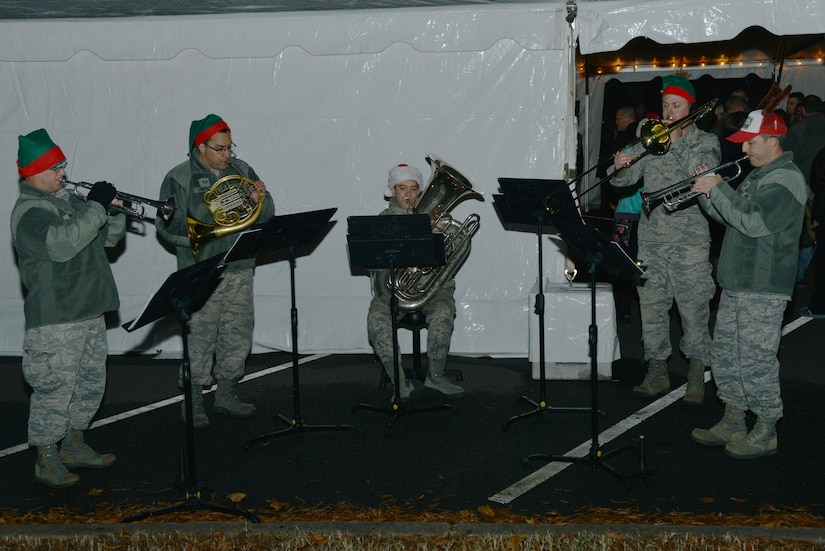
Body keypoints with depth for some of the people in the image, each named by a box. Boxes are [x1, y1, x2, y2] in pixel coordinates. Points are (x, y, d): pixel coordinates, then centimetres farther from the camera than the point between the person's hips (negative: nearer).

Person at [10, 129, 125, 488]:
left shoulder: (67, 200, 16)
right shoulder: (29, 212, -13)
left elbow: (108, 239, 19)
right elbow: (62, 244, -30)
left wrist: (114, 211, -1)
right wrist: (96, 207, -24)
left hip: (89, 312, 9)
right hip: (55, 320, -9)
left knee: (91, 384, 17)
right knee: (55, 390, -4)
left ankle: (74, 447, 31)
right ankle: (47, 461, 9)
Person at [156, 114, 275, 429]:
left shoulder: (241, 171, 12)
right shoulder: (179, 178, -1)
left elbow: (264, 216, 12)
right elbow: (168, 225, -9)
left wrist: (260, 200, -10)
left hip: (240, 269, 5)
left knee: (238, 333, 10)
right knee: (200, 337, -3)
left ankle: (227, 395, 25)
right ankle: (193, 402, 10)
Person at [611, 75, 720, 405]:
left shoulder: (706, 142, 3)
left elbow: (702, 175, -16)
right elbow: (625, 180, 5)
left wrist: (678, 137, -14)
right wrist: (620, 167, -17)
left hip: (690, 240, -3)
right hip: (651, 239, 4)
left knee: (694, 307, -2)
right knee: (651, 306, 7)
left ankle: (696, 375, 10)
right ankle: (657, 371, 19)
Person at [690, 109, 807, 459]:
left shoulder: (785, 180, -14)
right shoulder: (759, 175, 18)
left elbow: (753, 222, -25)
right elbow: (731, 217, 20)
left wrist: (718, 189, -18)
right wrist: (707, 193, 4)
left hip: (763, 289, -10)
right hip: (737, 283, 10)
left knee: (756, 362, -5)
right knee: (724, 355, 14)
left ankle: (766, 433, 8)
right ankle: (733, 423, 26)